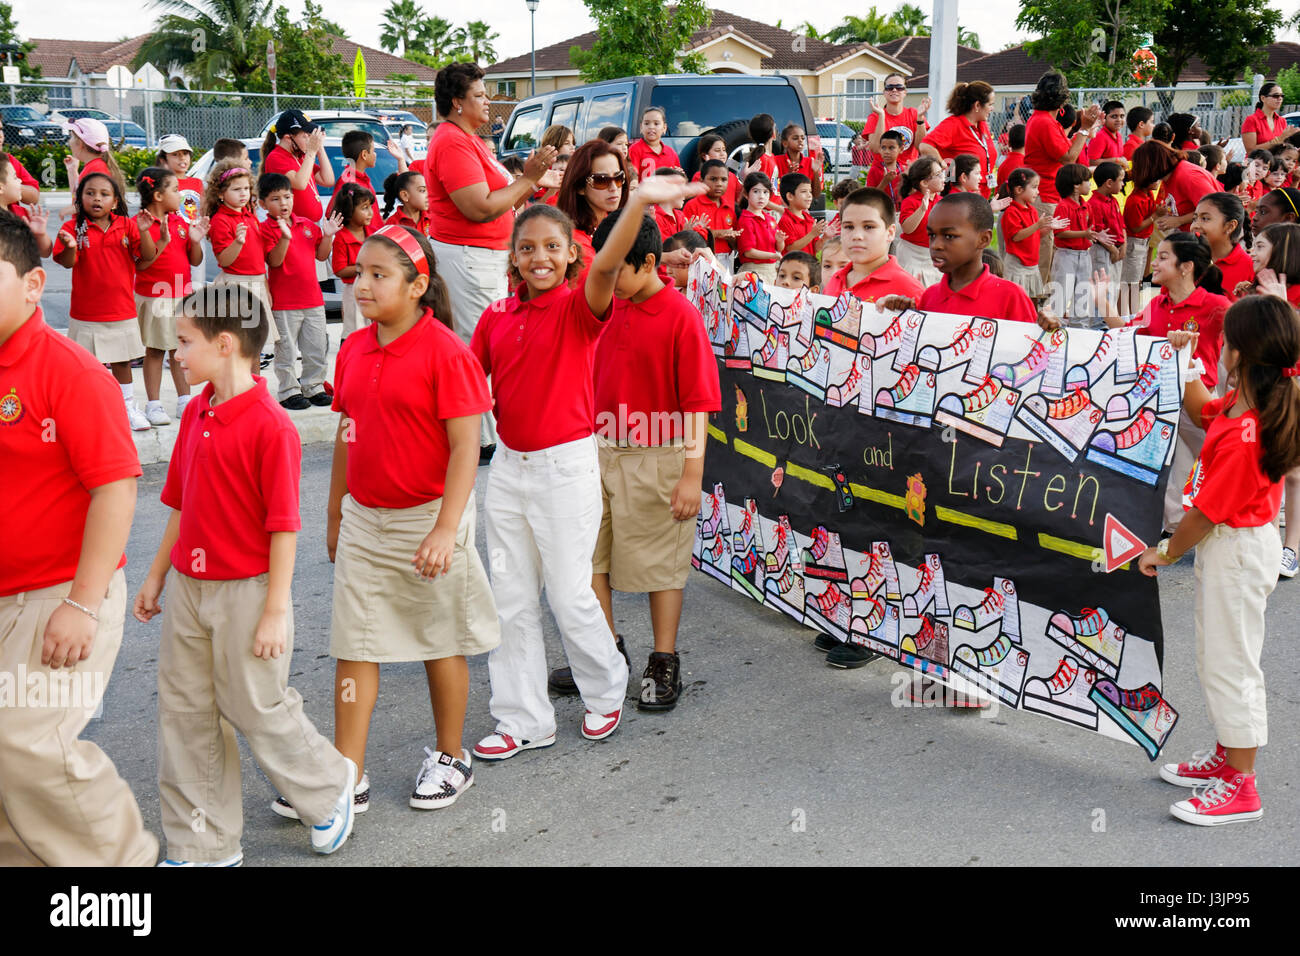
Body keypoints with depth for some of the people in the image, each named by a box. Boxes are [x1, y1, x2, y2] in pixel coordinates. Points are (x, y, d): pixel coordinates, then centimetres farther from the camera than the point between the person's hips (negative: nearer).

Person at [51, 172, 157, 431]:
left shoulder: (127, 226, 1)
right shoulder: (74, 228, -5)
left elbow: (148, 257, -5)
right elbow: (67, 263, -14)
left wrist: (143, 232, -21)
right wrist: (69, 247, -35)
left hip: (122, 310, 2)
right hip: (86, 313, -2)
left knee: (122, 362, 14)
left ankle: (128, 408, 27)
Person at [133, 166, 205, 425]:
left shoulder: (181, 222, 10)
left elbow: (195, 261, 11)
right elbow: (140, 265, -18)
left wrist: (196, 240, -7)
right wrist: (162, 242, -26)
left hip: (182, 295, 6)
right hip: (154, 297, -6)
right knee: (155, 351, 3)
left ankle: (185, 402, 19)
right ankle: (153, 404, 11)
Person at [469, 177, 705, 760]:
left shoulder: (580, 308, -9)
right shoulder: (496, 318, 5)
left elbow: (606, 267, -29)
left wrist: (639, 203, -46)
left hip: (565, 465, -5)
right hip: (509, 466, 5)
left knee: (570, 594, 2)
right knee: (511, 597, 10)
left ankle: (606, 690, 29)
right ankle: (523, 719, 22)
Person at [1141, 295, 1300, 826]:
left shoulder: (1243, 437, -31)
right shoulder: (1245, 402, -3)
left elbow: (1207, 512, -23)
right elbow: (1202, 411, 20)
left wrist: (1165, 553, -9)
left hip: (1238, 549, -10)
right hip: (1231, 543, 10)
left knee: (1229, 663, 1)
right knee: (1214, 657, 22)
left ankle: (1241, 788, 13)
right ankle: (1228, 756, 37)